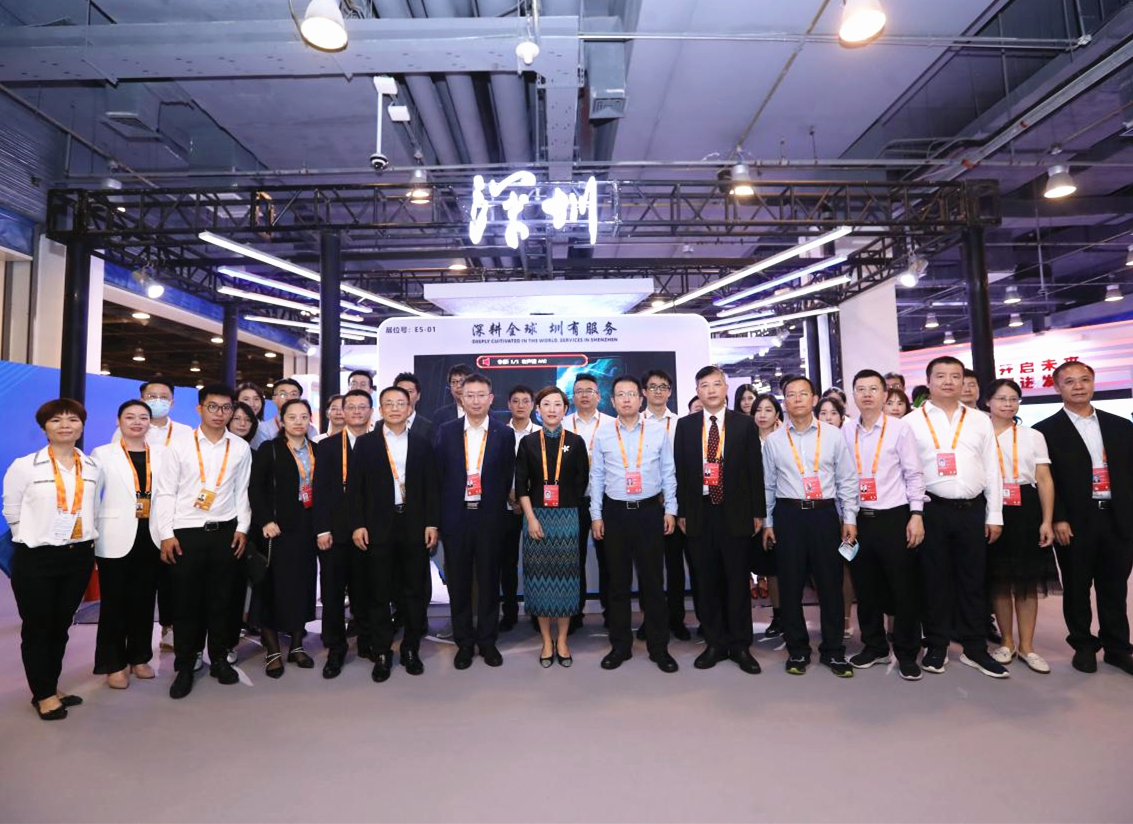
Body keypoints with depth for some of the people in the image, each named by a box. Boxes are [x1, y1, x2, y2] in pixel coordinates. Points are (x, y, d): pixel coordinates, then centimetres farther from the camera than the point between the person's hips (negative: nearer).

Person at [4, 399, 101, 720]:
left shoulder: (93, 468, 4)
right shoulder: (24, 466, -8)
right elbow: (12, 512, -3)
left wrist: (86, 540, 7)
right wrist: (35, 539, 0)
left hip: (79, 556, 4)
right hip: (36, 558, -3)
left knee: (61, 626, 14)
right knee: (37, 627, 7)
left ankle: (51, 688, 29)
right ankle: (43, 695, 22)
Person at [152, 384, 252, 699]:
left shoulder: (240, 447, 3)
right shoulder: (180, 445, -2)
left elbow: (242, 492, 7)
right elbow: (164, 492, -2)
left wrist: (242, 528, 2)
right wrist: (166, 534, -6)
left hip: (225, 531, 2)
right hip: (186, 532, -1)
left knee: (220, 599, 10)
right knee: (185, 602, 6)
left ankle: (219, 659, 26)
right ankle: (184, 667, 21)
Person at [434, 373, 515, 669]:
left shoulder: (504, 434, -1)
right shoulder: (446, 431, 1)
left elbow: (507, 478, 2)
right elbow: (438, 474, 2)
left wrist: (497, 507, 0)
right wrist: (438, 515, 0)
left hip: (489, 516, 0)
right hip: (455, 515, 1)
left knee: (489, 580, 9)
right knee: (458, 581, 10)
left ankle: (487, 640, 25)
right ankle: (464, 642, 24)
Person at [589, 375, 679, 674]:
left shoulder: (658, 431, 0)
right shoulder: (602, 434, 1)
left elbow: (668, 473, 4)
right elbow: (596, 477, 4)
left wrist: (670, 510, 1)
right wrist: (596, 516, 2)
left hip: (650, 511, -1)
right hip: (615, 513, 1)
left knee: (652, 580, 7)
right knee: (618, 581, 10)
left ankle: (658, 647, 20)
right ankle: (620, 645, 24)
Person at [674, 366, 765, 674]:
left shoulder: (745, 423, 2)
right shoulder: (685, 425, 6)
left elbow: (755, 469, 2)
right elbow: (679, 470, 6)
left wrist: (758, 512, -1)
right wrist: (681, 511, 2)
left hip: (734, 511, -1)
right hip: (699, 511, 2)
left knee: (738, 579, 6)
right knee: (707, 580, 9)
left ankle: (740, 645, 19)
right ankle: (715, 643, 21)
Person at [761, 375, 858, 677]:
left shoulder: (833, 435, 2)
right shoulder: (774, 440, 4)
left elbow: (847, 480, 4)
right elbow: (768, 485, 8)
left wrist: (850, 519, 1)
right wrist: (767, 523, 7)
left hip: (824, 513, 0)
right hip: (788, 515, 1)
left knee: (830, 583, 6)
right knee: (790, 585, 6)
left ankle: (833, 650, 23)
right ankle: (797, 650, 22)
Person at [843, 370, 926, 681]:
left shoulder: (899, 428, -3)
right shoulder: (845, 432, 4)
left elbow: (914, 474, -3)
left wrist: (916, 515, -9)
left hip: (895, 518, -3)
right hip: (859, 519, 3)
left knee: (904, 588, 4)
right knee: (865, 587, 12)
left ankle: (907, 653, 21)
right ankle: (874, 646, 29)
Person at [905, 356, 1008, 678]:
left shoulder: (980, 421, 10)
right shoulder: (912, 422, 1)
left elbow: (991, 470, 9)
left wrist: (995, 515, 5)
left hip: (973, 510, 3)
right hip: (933, 509, -2)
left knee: (973, 580, 10)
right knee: (935, 579, 6)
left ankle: (975, 648, 22)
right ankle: (937, 646, 18)